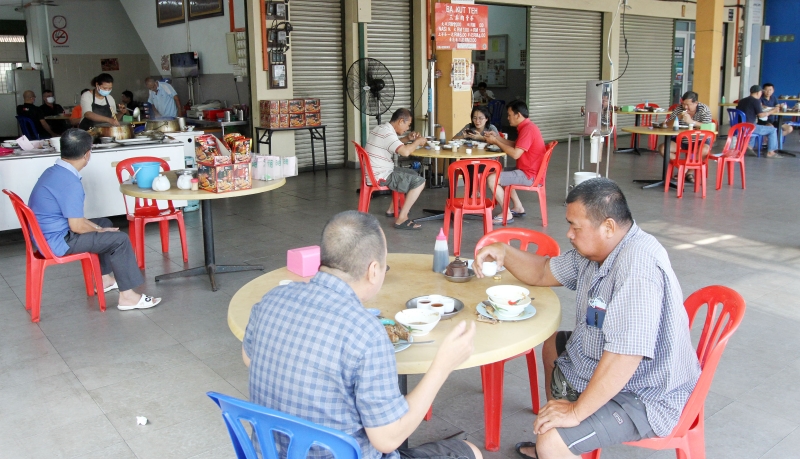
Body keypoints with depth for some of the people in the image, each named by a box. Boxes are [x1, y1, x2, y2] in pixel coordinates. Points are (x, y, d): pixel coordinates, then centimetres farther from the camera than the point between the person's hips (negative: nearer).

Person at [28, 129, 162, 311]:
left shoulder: (53, 171, 5)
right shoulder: (70, 183, -25)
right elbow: (76, 226, -24)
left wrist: (98, 228, 8)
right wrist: (100, 230, -5)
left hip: (45, 234, 10)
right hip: (57, 242, -10)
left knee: (104, 223, 24)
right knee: (119, 239, -11)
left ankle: (106, 278, 30)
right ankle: (127, 296, -6)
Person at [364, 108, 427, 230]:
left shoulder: (380, 128, 12)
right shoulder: (387, 133, -20)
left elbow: (394, 144, 29)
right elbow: (405, 152, -33)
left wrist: (407, 139, 12)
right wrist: (417, 142, -14)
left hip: (375, 172, 11)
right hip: (380, 177, -11)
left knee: (413, 174, 26)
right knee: (419, 181, -13)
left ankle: (392, 209, 31)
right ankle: (401, 219, -12)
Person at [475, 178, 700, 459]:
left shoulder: (638, 264, -33)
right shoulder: (595, 248, -2)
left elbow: (624, 355, -37)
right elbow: (543, 273, 14)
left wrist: (576, 412, -29)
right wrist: (504, 253, -4)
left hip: (644, 395, -10)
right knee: (552, 345, 28)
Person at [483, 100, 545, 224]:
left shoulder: (528, 129, -21)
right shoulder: (526, 126, 11)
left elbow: (515, 154, -27)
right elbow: (515, 146, 17)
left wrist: (495, 142, -17)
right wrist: (498, 137, 7)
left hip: (529, 175, -11)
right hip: (527, 171, 11)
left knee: (492, 179, -17)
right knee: (500, 174, 29)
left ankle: (506, 214, -7)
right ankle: (518, 208, 25)